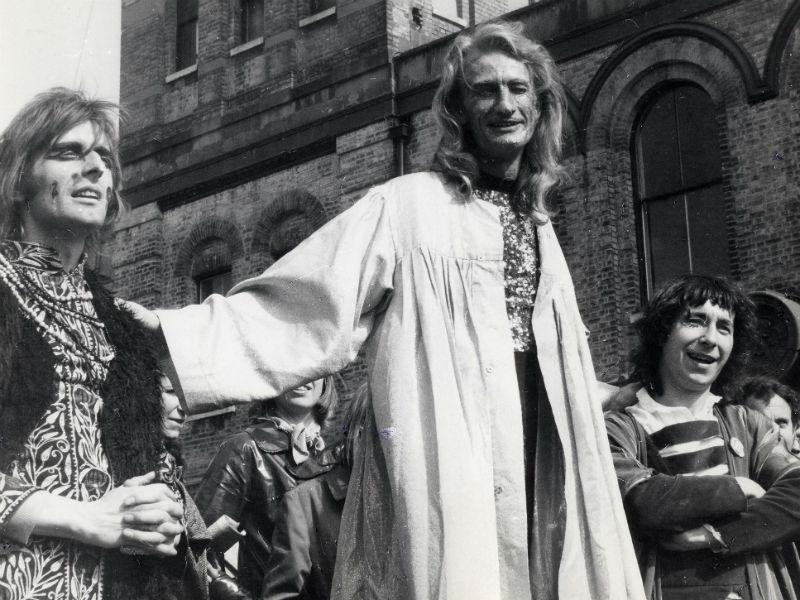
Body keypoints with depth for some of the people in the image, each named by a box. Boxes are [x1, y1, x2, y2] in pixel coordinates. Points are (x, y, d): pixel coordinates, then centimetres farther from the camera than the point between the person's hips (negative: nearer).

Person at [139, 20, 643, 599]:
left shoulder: (537, 223, 18)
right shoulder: (408, 205, -2)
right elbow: (304, 305, -10)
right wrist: (168, 334, -20)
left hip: (535, 475, 6)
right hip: (445, 477, -6)